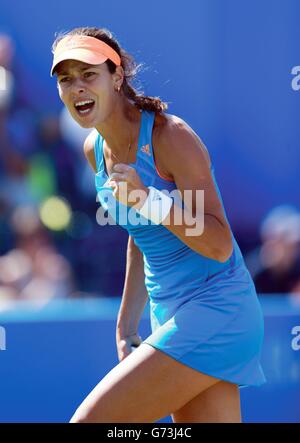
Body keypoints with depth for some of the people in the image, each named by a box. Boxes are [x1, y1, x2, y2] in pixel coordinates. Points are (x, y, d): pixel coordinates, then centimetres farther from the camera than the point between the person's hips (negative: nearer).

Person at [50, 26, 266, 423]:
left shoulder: (170, 136, -15)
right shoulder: (95, 150, 9)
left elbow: (220, 246, -19)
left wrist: (149, 200, -31)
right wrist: (127, 322, 23)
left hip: (216, 311, -8)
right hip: (169, 316, 8)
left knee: (90, 420, -14)